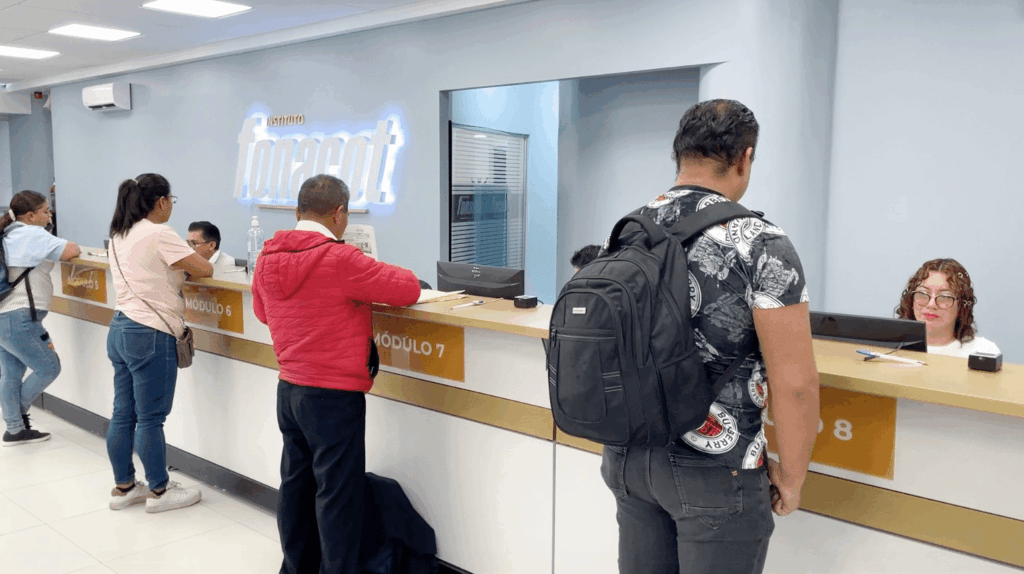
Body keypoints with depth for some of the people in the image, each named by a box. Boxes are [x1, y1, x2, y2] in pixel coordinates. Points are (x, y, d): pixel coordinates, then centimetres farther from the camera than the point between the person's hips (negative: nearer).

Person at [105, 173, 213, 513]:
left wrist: (177, 270, 12)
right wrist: (188, 264, 7)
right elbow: (205, 270, -14)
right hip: (150, 335, -9)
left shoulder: (119, 237, 13)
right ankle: (159, 491, 13)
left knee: (123, 415, 14)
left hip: (120, 328, 9)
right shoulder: (159, 234, -14)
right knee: (150, 418, 1)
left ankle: (123, 487, 25)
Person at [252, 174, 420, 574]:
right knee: (337, 494, 2)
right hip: (334, 396, -7)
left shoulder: (268, 259, 2)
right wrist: (371, 275, 3)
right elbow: (409, 288, -16)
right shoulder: (339, 259, -20)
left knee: (296, 484, 18)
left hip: (289, 390, 8)